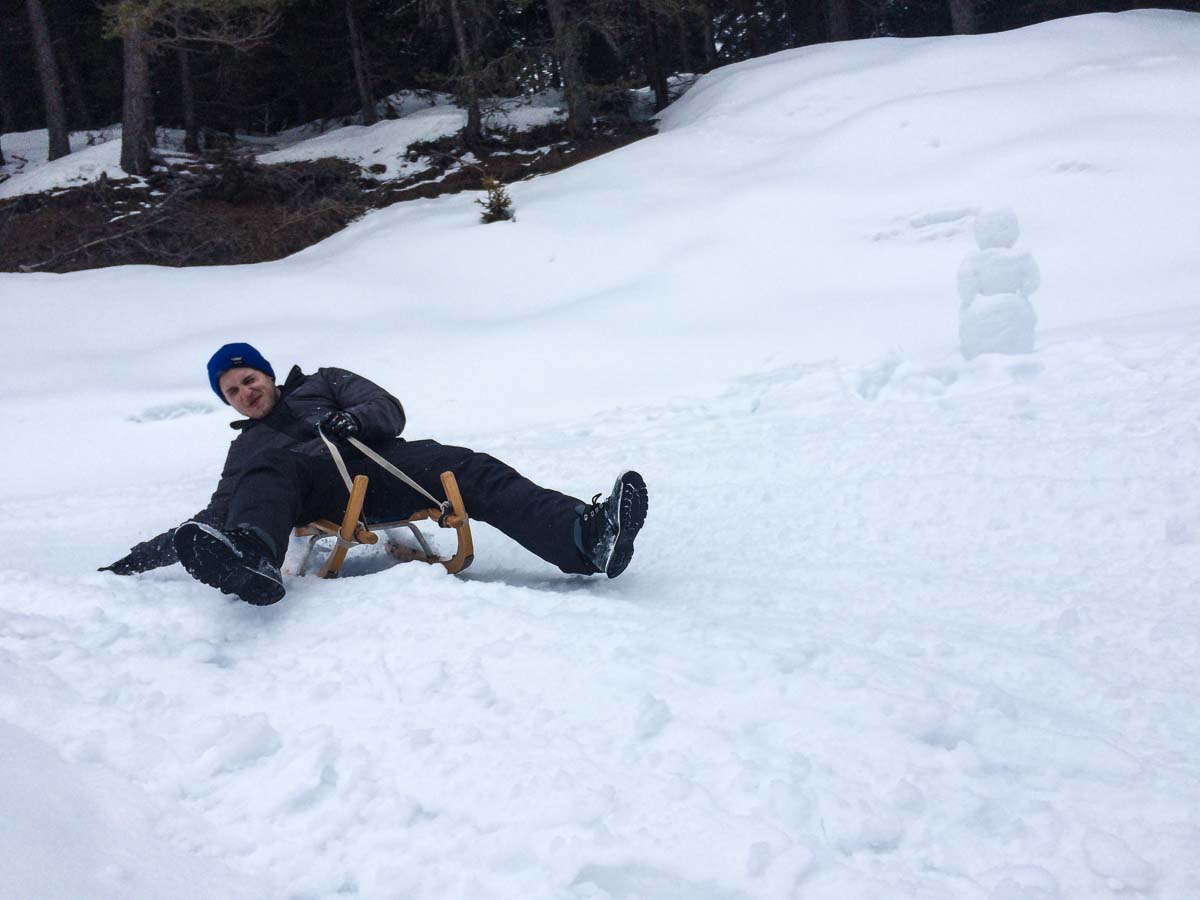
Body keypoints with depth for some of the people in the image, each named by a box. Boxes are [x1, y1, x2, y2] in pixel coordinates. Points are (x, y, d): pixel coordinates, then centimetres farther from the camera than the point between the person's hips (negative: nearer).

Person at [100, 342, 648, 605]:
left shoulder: (322, 383, 33)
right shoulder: (247, 449, 36)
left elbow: (389, 410, 17)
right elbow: (216, 517, 32)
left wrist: (356, 418, -8)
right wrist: (137, 560, 23)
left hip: (380, 462, 0)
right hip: (316, 488, 0)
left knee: (470, 470, -28)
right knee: (269, 469, -35)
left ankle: (585, 537, -49)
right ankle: (251, 561, -69)